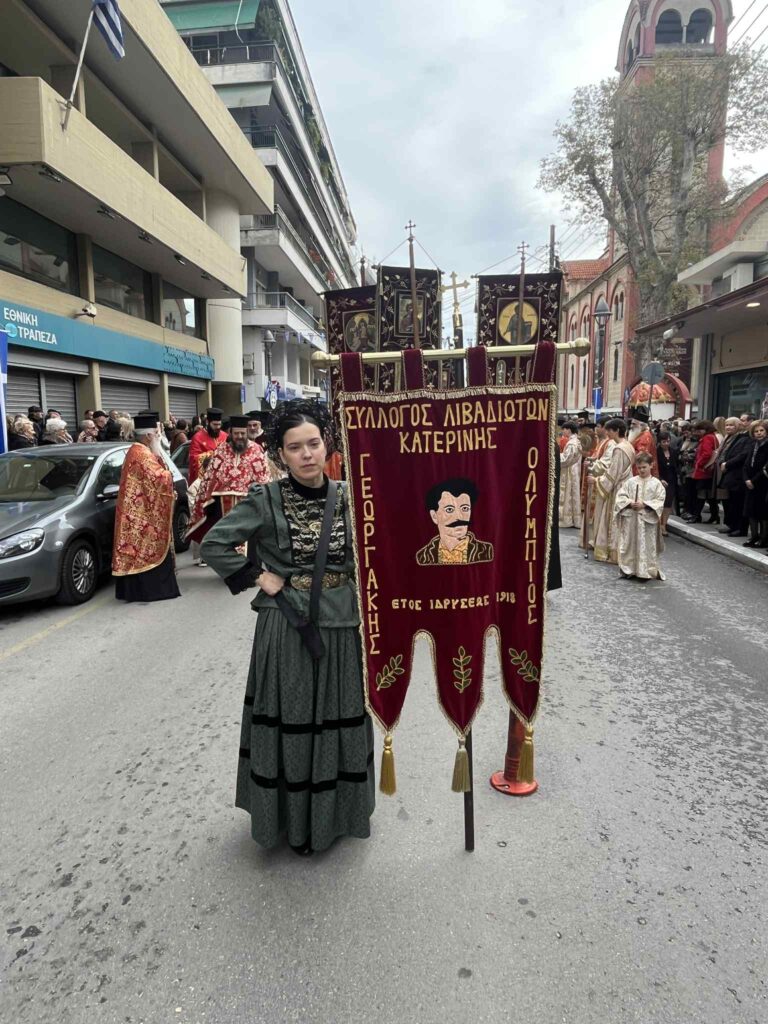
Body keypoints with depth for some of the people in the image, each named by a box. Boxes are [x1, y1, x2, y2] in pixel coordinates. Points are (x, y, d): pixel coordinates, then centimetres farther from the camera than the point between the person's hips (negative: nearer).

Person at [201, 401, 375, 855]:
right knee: (290, 724, 8)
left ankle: (338, 808, 37)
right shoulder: (266, 500, -9)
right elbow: (214, 544, -7)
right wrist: (257, 577, -10)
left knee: (339, 721, 14)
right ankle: (293, 818, 30)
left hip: (341, 626, 3)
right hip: (286, 627, -3)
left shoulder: (347, 497, 0)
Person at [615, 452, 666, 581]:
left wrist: (644, 504, -17)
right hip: (631, 519, 2)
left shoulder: (656, 483, -2)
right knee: (629, 544, 8)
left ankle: (646, 571, 13)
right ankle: (628, 569, 19)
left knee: (647, 546, 4)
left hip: (648, 520, -2)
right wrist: (630, 503, -15)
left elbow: (660, 502, -6)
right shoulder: (630, 481, 3)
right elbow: (620, 496, 1)